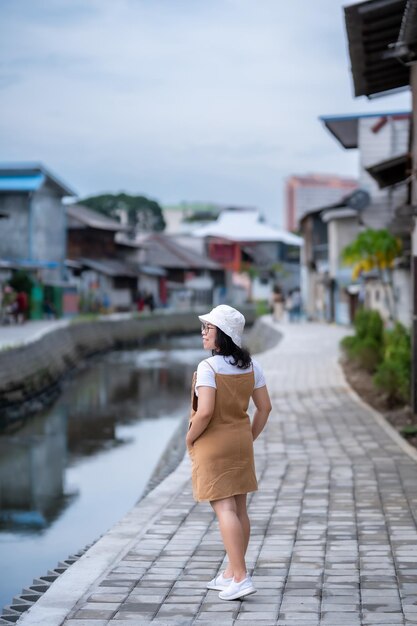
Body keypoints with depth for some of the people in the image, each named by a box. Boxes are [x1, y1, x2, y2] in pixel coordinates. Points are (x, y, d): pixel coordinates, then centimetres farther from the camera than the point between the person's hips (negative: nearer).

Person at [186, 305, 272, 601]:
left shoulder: (208, 367, -19)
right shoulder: (251, 365, 2)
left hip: (212, 444, -7)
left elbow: (205, 412, -26)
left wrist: (189, 438, -10)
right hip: (241, 442, 7)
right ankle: (232, 573, 24)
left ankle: (241, 578, -11)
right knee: (239, 509, 13)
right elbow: (265, 407, 5)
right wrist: (250, 438, 15)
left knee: (224, 510, -6)